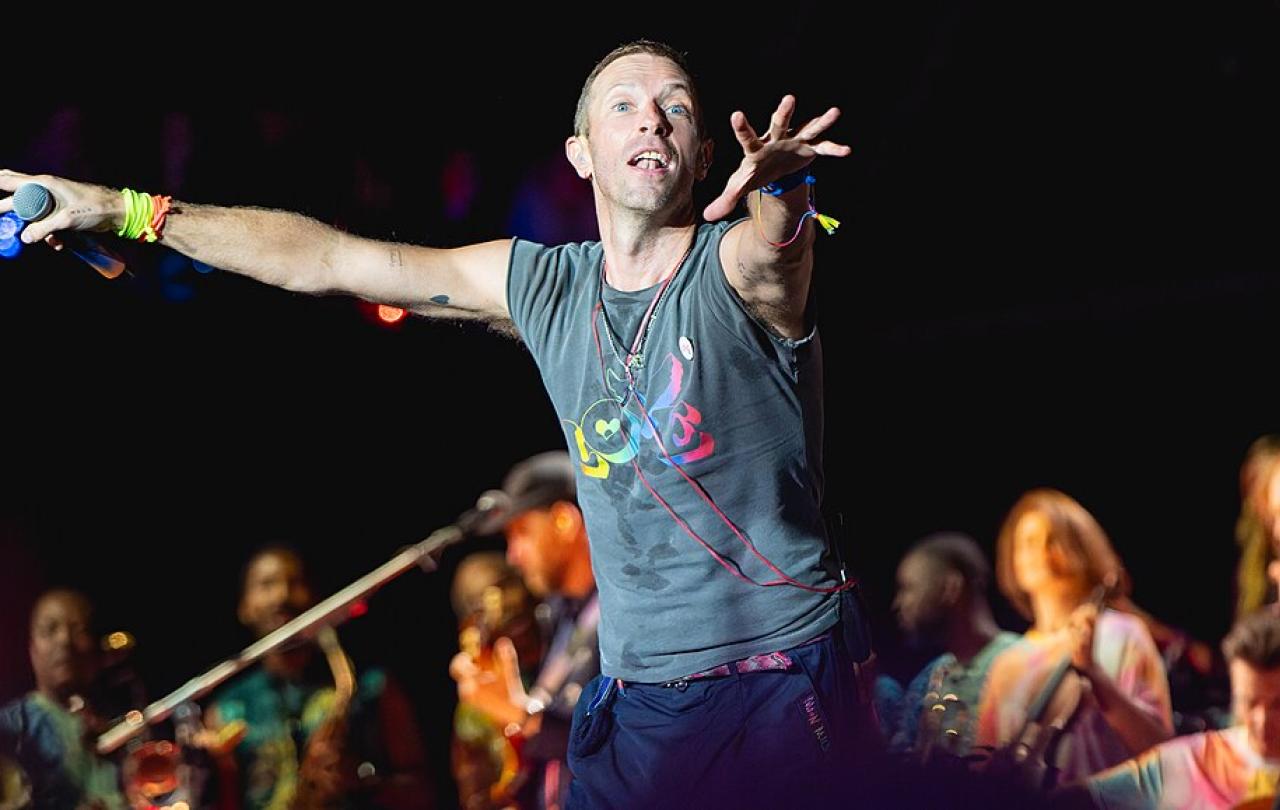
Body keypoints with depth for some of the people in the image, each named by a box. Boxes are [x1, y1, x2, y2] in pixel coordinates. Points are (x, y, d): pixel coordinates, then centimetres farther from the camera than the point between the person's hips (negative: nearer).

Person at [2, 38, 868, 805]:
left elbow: (773, 246, -34)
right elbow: (321, 258, 10)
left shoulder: (735, 269, -7)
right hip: (636, 697, 4)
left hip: (789, 679, -4)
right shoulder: (540, 286, 7)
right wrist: (124, 210, 9)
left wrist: (777, 190, -59)